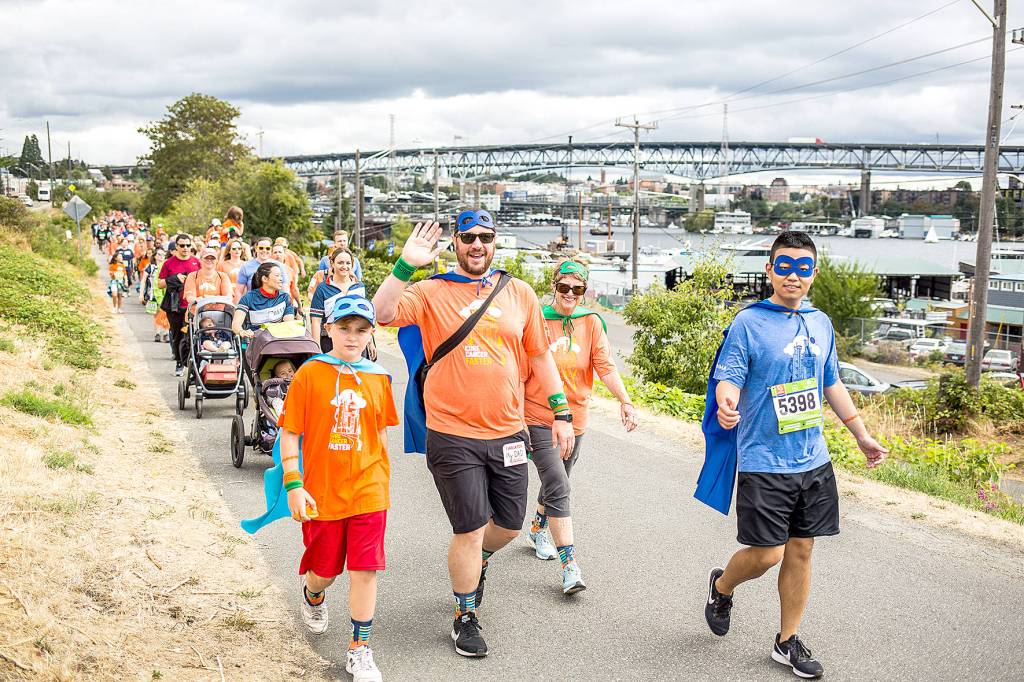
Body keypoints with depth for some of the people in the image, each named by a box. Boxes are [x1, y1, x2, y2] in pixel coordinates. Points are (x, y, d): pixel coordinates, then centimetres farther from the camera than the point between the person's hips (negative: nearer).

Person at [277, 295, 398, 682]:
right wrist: (293, 485, -10)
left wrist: (384, 482, 14)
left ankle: (360, 650, 14)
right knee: (325, 570, 14)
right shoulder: (310, 373, -6)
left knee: (365, 571, 0)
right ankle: (312, 593, 50)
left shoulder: (378, 378, 2)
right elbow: (289, 433, -5)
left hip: (368, 492, 1)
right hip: (322, 492, -1)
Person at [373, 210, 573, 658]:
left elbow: (539, 356, 12)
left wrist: (561, 414, 10)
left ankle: (477, 560, 50)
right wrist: (406, 265, -29)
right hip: (453, 436, -4)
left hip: (508, 432, 4)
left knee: (509, 525, 15)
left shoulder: (519, 294, 6)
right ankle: (466, 618, 24)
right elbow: (383, 313, -20)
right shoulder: (432, 293, -4)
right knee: (469, 530, 2)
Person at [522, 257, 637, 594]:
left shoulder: (591, 322, -1)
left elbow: (606, 366, -10)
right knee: (558, 486, -14)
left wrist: (625, 401, -25)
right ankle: (570, 565, -13)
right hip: (539, 418, -4)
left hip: (575, 418, 4)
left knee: (556, 483, 20)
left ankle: (539, 530, 48)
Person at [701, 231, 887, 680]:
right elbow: (728, 377, -16)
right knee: (767, 554, -4)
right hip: (764, 462, -5)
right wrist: (726, 404, -40)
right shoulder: (748, 323, -10)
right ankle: (722, 586, 29)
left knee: (801, 551, 10)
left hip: (814, 462, 6)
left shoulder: (820, 323, 9)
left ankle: (788, 642, 25)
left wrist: (862, 435, 23)